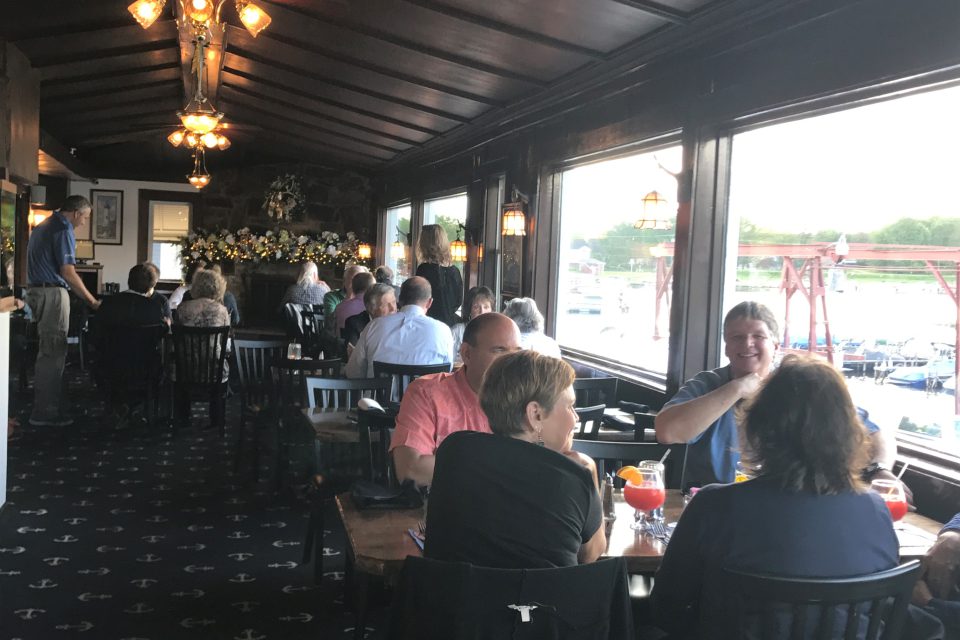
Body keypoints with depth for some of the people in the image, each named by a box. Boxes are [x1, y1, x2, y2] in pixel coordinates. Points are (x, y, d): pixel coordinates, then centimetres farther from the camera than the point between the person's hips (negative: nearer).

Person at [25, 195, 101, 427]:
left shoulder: (43, 226, 19)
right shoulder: (63, 230, -12)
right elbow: (68, 272, -17)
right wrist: (91, 300, -11)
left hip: (36, 290, 10)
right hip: (52, 293, -10)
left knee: (50, 351, 13)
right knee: (53, 353, -7)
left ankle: (52, 405, 18)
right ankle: (45, 413, -4)